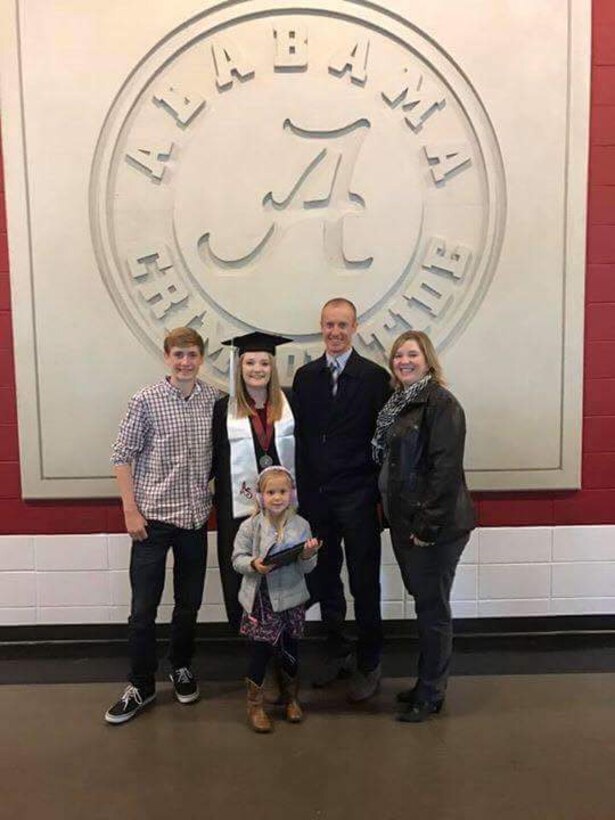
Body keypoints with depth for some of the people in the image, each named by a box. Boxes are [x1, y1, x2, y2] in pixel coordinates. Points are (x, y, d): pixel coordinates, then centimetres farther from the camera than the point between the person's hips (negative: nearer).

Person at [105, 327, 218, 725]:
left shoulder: (215, 399, 0)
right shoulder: (146, 400, -8)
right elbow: (123, 456, -5)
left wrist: (213, 494, 4)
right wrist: (131, 510, -9)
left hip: (196, 516, 3)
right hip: (152, 516, -2)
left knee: (190, 602, 15)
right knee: (144, 606, 5)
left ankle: (181, 666, 37)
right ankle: (141, 685, 23)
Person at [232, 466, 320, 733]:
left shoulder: (301, 525, -2)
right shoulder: (250, 526, -8)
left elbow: (306, 568, 0)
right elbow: (237, 558, -4)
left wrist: (308, 556, -21)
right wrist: (253, 564, -24)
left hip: (291, 599, 2)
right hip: (260, 600, -2)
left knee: (290, 649, 16)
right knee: (259, 651, 4)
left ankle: (290, 698, 37)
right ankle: (255, 705, 22)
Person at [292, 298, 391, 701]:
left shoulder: (375, 376, -4)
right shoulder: (305, 376, 7)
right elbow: (298, 436, 8)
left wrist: (383, 495, -6)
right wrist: (301, 490, 5)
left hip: (357, 497, -3)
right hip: (315, 497, 4)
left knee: (365, 584, 6)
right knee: (324, 580, 15)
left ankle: (369, 665, 24)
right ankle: (337, 653, 34)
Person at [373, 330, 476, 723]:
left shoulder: (441, 403, -14)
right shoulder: (397, 403, 11)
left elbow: (446, 469, -19)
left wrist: (427, 525, -19)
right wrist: (398, 520, 12)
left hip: (436, 526, -8)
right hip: (405, 522, 8)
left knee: (432, 608, 5)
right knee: (424, 603, 18)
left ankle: (430, 696, 21)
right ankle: (428, 683, 34)